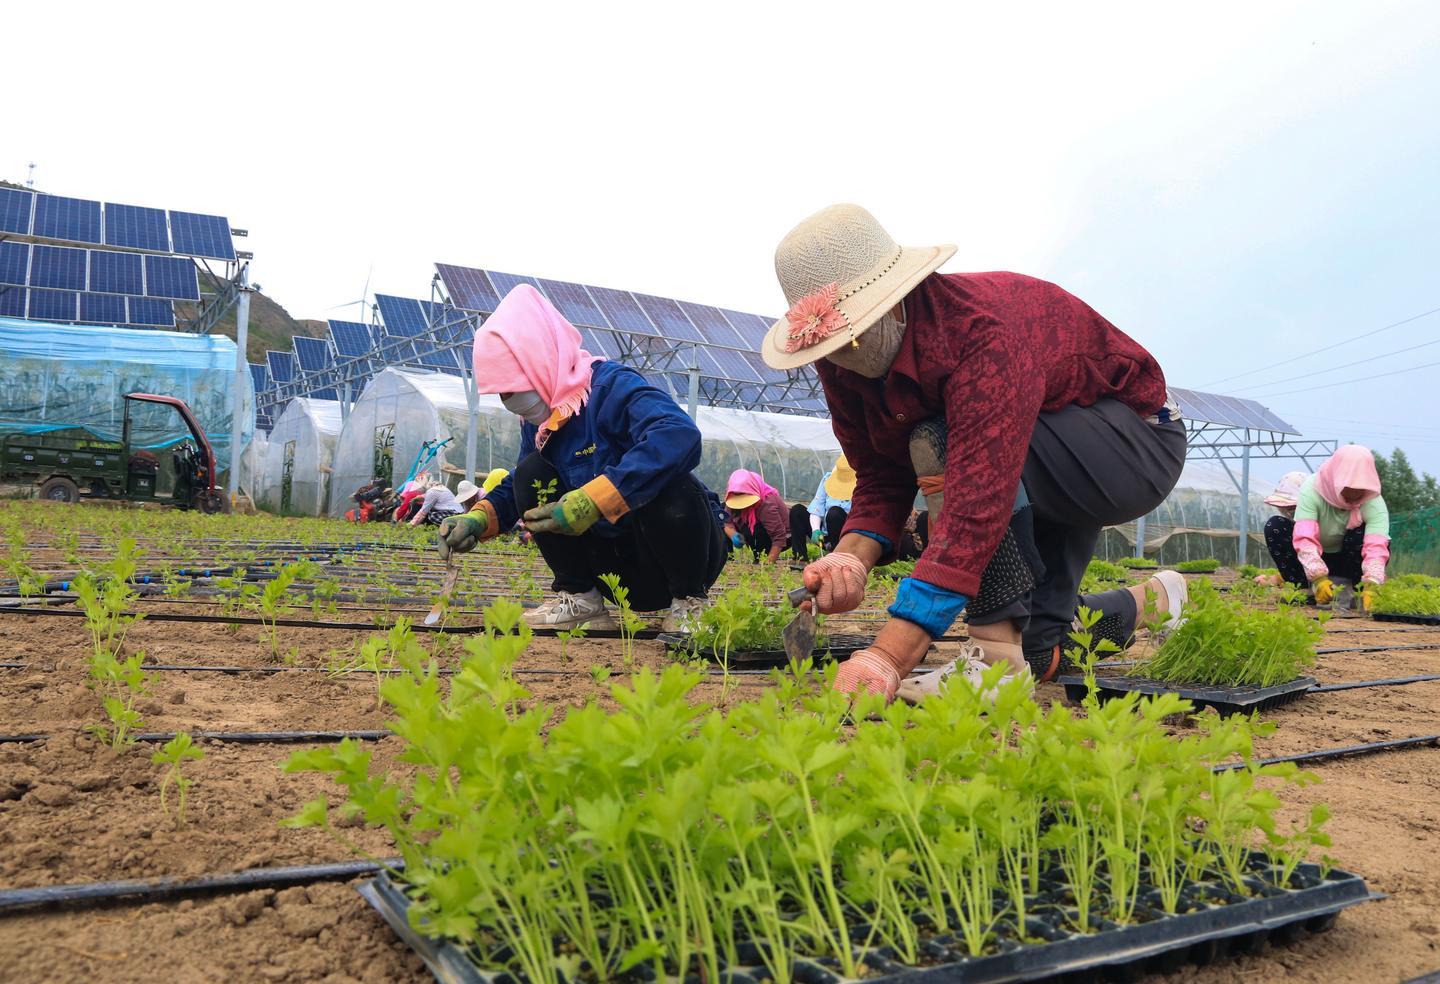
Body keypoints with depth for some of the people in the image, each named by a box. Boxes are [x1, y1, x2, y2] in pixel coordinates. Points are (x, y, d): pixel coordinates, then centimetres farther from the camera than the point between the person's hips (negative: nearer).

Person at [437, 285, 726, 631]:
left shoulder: (611, 386, -22)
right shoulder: (539, 420, 4)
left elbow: (680, 436, -42)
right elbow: (516, 487, 14)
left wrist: (593, 501, -45)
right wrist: (477, 519, -7)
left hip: (685, 551, -6)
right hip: (619, 562, 6)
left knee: (668, 485, -38)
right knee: (531, 473, -7)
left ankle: (689, 601, -13)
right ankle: (579, 598, -2)